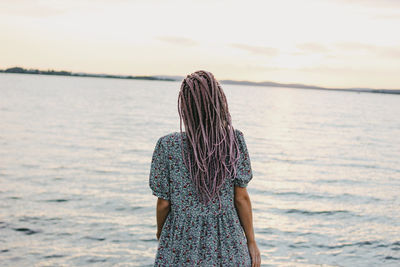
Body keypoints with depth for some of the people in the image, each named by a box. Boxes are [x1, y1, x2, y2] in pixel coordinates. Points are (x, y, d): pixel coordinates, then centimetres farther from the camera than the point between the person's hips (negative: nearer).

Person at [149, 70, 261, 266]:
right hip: (227, 243, 1)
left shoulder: (168, 146, -13)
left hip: (180, 244, -1)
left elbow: (164, 202, -5)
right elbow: (241, 198, -5)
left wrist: (160, 231, 15)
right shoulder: (234, 141, -10)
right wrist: (251, 241, 7)